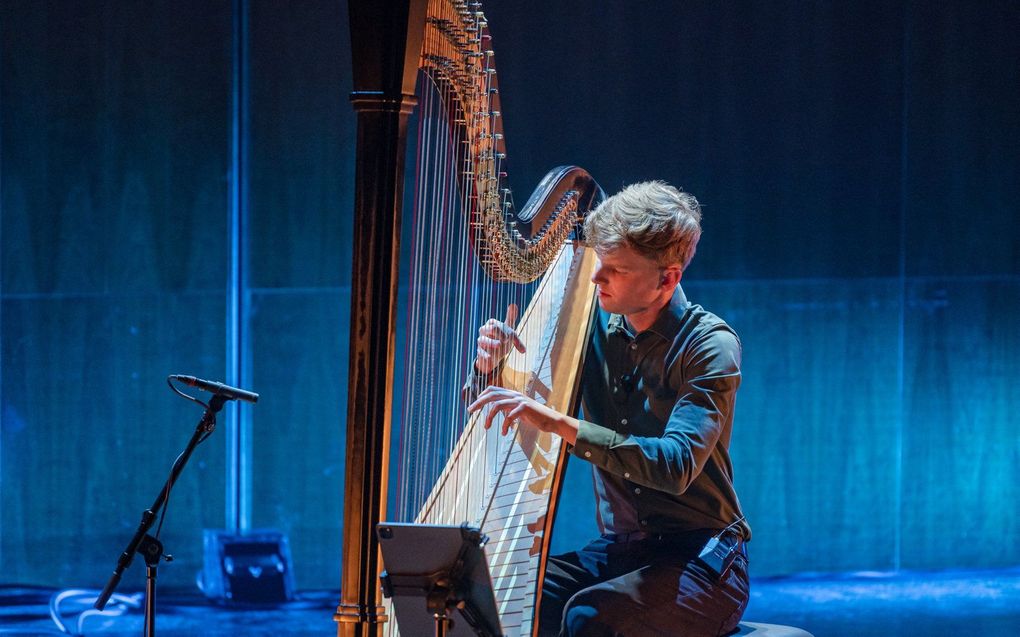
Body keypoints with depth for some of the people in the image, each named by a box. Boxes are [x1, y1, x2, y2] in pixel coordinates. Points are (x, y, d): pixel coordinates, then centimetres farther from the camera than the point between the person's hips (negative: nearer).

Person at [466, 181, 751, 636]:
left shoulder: (710, 346, -11)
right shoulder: (597, 328, 5)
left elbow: (676, 466, -25)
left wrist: (560, 423, -32)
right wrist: (491, 365, -11)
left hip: (696, 559, -5)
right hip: (615, 549, 5)